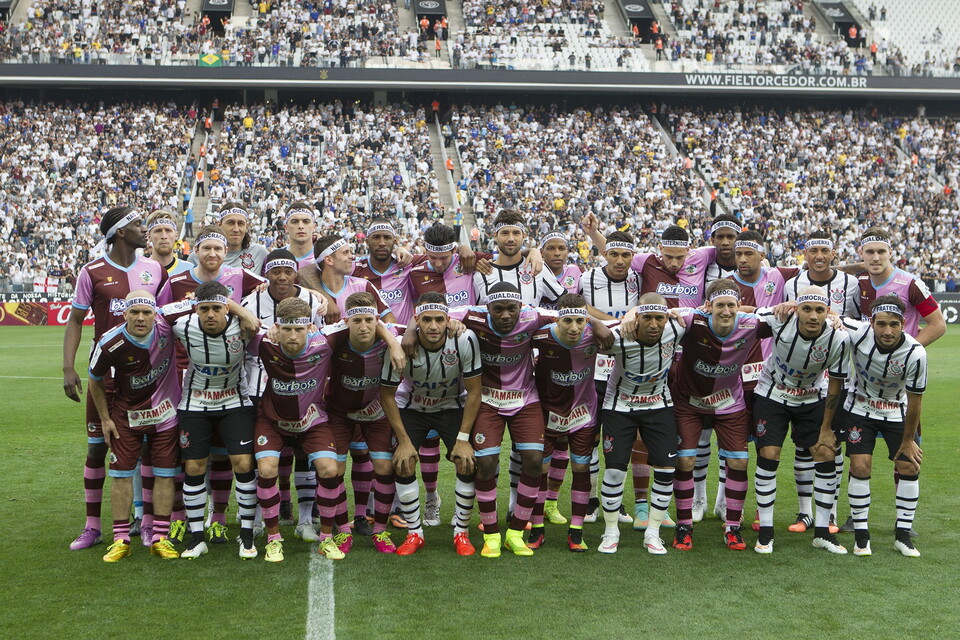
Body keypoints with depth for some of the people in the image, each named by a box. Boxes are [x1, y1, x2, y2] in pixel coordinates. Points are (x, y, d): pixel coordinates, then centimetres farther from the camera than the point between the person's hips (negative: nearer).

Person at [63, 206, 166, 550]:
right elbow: (75, 321, 2)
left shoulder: (155, 269, 6)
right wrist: (68, 368, -7)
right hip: (107, 373, -2)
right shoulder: (93, 272, -1)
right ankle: (92, 526, 14)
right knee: (97, 447, 3)